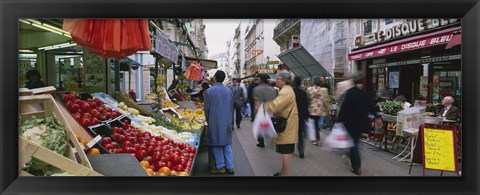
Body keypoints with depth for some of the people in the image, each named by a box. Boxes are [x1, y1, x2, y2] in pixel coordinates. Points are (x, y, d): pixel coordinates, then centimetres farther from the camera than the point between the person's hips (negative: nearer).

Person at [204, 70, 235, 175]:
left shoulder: (209, 91, -10)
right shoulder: (229, 91, 3)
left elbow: (207, 108, -5)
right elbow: (232, 108, 9)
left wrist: (208, 120, 11)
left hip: (215, 122, -4)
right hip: (227, 121, 4)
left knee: (216, 144, 6)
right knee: (227, 143, 11)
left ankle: (220, 167, 10)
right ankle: (230, 166, 12)